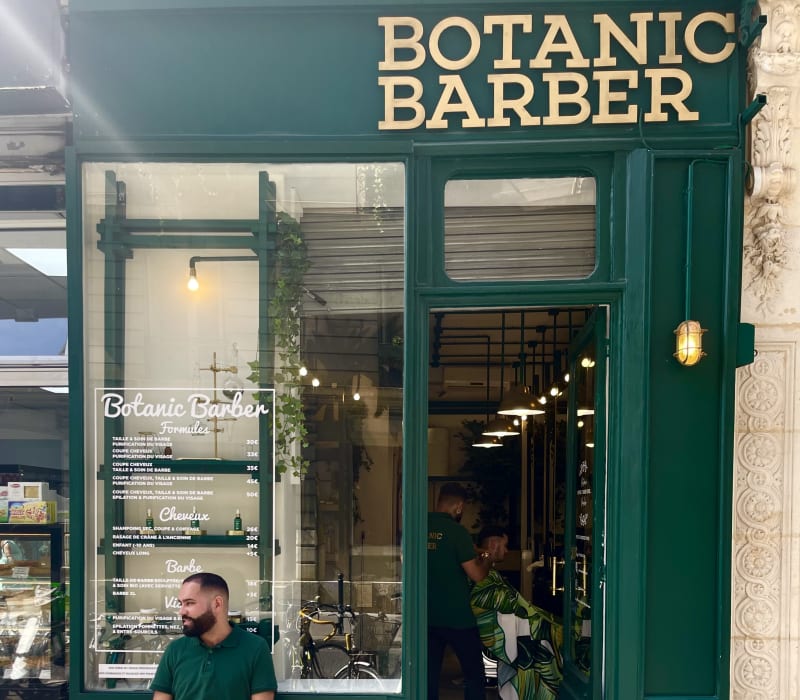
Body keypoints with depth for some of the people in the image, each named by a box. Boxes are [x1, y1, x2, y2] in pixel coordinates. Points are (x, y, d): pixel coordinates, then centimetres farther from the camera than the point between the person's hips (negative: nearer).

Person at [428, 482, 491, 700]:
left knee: (429, 673, 10)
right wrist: (486, 560, 6)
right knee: (474, 674, 7)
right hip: (457, 617, -5)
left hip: (427, 615, 5)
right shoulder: (456, 531, -15)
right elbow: (477, 575, -15)